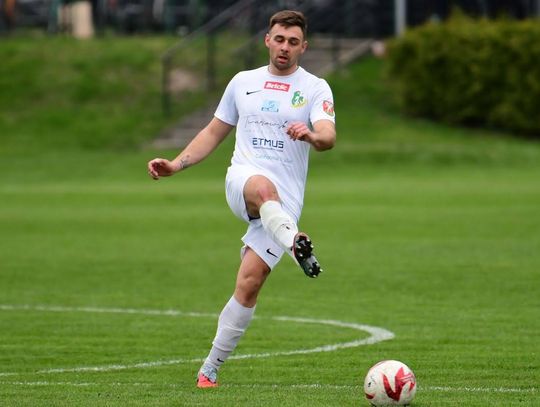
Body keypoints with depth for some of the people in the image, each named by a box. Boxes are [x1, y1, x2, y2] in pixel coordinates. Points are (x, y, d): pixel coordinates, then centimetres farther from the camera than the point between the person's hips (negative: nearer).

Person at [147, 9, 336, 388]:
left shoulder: (315, 88, 6)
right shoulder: (243, 82, 16)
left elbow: (328, 136, -11)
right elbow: (214, 132, 25)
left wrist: (312, 135, -35)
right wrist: (176, 164, 13)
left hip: (285, 200, -1)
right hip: (242, 181, 1)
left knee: (250, 282, -13)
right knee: (263, 187, -39)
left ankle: (211, 368, -2)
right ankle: (295, 245, -69)